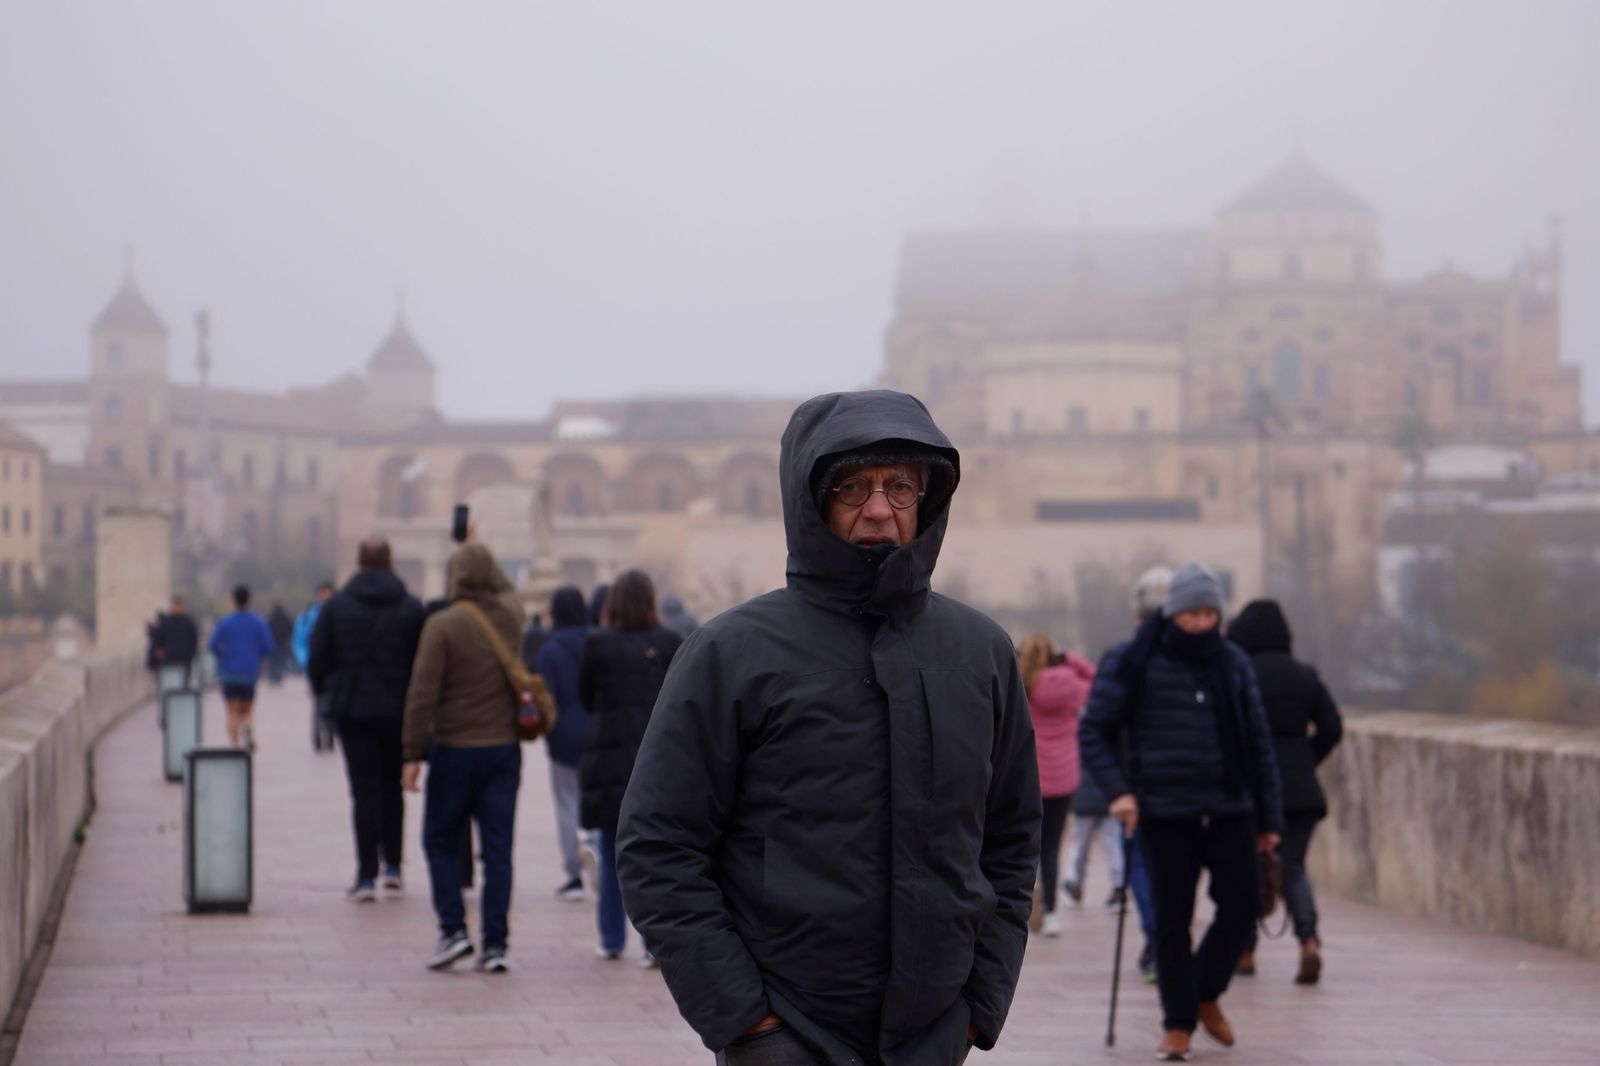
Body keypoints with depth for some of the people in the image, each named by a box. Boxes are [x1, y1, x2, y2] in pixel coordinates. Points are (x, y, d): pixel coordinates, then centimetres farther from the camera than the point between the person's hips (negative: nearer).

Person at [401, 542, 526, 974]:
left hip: (455, 749, -4)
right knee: (497, 848, 4)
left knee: (440, 841, 11)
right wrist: (479, 553, 35)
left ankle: (453, 930, 3)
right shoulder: (510, 616, 2)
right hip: (505, 748, 4)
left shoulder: (442, 626, -12)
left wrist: (413, 754, -12)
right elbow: (506, 590, 28)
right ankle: (495, 944, 2)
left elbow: (422, 695, -16)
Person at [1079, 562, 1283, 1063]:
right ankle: (1178, 1025, 10)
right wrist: (1117, 789, -14)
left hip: (1229, 811, 3)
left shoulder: (1233, 664, 8)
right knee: (1173, 919, -1)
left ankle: (1206, 995, 24)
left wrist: (1269, 817, 11)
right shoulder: (1133, 663, -4)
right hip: (1165, 813, -3)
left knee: (1242, 905, 0)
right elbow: (1094, 730, -1)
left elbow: (1258, 742, 12)